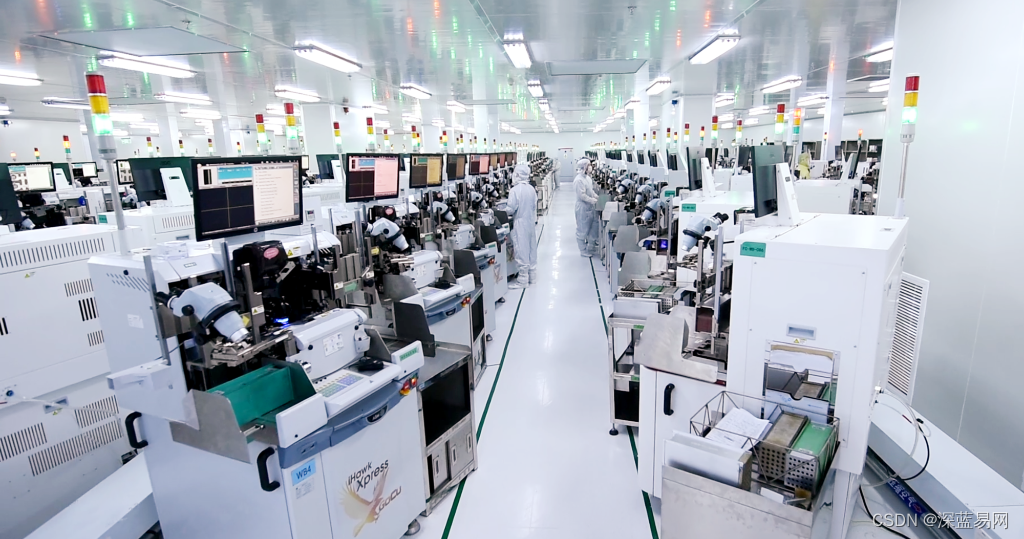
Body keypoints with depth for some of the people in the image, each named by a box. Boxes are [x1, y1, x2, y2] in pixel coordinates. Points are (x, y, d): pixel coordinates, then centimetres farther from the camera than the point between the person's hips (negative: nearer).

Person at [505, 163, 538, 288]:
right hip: (531, 222, 7)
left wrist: (503, 210, 2)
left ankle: (523, 280, 5)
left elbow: (510, 209, -17)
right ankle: (532, 276, 24)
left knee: (522, 251, -1)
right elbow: (534, 206, 9)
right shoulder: (532, 189, 3)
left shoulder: (515, 190, -17)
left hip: (520, 223, -7)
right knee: (531, 249, 14)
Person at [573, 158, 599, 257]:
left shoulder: (587, 177, 10)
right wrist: (593, 200, -21)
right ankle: (583, 251, 15)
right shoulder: (579, 180, -19)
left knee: (594, 228, 16)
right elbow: (582, 195, -23)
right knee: (582, 230, 3)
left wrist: (597, 197, 5)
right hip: (583, 208, -10)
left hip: (590, 207, 10)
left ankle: (591, 248, 29)